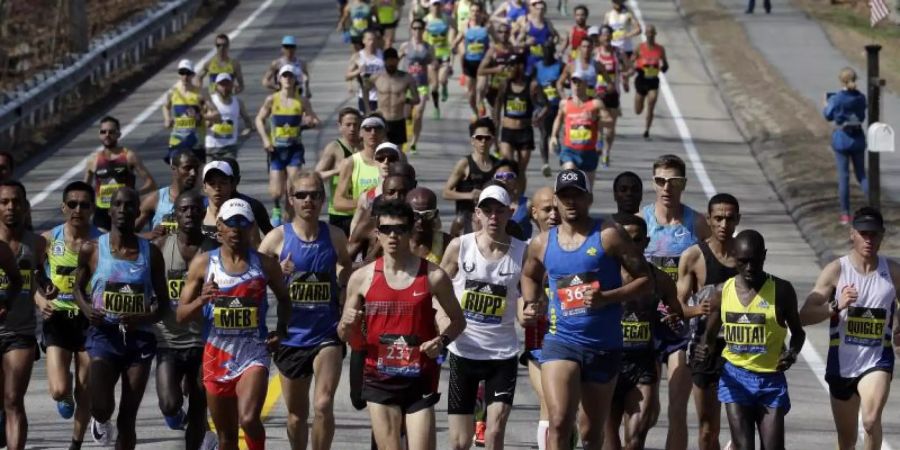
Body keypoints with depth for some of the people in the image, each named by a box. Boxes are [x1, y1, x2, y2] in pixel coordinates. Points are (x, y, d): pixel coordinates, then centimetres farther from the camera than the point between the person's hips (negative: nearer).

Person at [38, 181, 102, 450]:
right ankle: (65, 400, 26)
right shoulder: (48, 240, -5)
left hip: (90, 320, 0)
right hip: (57, 318, 0)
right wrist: (39, 300, -17)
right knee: (59, 390, -12)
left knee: (84, 391, 9)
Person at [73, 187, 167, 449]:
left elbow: (162, 300, 9)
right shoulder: (92, 250, 1)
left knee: (127, 419, 4)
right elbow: (79, 286, 15)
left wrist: (148, 318, -12)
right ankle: (100, 420, 18)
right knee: (102, 407, -20)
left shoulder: (150, 253, 4)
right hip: (104, 334, -2)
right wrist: (86, 309, -8)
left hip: (139, 337, 2)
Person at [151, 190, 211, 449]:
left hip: (202, 341, 1)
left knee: (199, 409, 7)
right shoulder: (160, 247, 0)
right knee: (170, 405, -15)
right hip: (169, 339, -1)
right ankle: (176, 417, 22)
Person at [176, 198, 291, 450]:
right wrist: (201, 300, -17)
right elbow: (181, 315, 3)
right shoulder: (203, 264, 2)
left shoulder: (265, 264, 2)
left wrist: (281, 330, 2)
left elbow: (284, 300, 19)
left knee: (248, 419, -25)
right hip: (217, 356, 2)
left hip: (253, 354, -2)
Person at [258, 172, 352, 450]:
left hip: (327, 333, -1)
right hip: (291, 336, 1)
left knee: (324, 405, -17)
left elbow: (348, 275, 19)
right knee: (296, 414, 12)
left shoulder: (335, 237, 1)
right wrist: (278, 273, -22)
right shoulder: (278, 238, -3)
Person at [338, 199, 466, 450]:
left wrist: (443, 340, -10)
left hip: (420, 381, -1)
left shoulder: (432, 276, -2)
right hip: (379, 380, 1)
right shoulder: (362, 278, 2)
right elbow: (345, 335, 11)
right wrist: (347, 326, -13)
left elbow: (458, 320, 11)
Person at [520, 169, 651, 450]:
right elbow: (530, 276, 29)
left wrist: (608, 297, -18)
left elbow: (644, 280, -4)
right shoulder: (542, 244, 7)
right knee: (560, 422, -20)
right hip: (560, 341, 0)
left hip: (604, 345, 0)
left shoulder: (608, 236, -3)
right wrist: (530, 304, 8)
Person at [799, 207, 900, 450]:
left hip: (877, 362, -1)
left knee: (871, 420, -26)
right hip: (842, 363, 1)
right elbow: (804, 316, -12)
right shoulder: (836, 270, -6)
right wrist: (836, 306, -28)